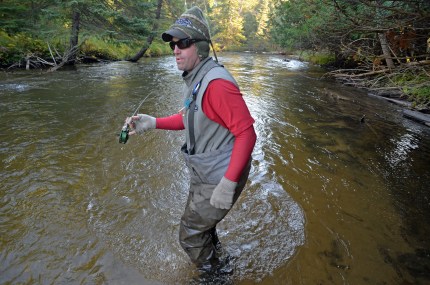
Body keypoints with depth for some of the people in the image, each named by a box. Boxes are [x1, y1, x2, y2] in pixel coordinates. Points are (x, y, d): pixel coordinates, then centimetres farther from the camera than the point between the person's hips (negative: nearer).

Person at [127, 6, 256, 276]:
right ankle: (215, 260, 59)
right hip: (204, 173, 10)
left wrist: (228, 183, -30)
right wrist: (153, 123, 4)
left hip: (221, 178, -10)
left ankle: (214, 273, 37)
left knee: (190, 235, 8)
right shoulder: (195, 79, 5)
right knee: (201, 223, 30)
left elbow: (247, 133, -28)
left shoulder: (216, 82, -27)